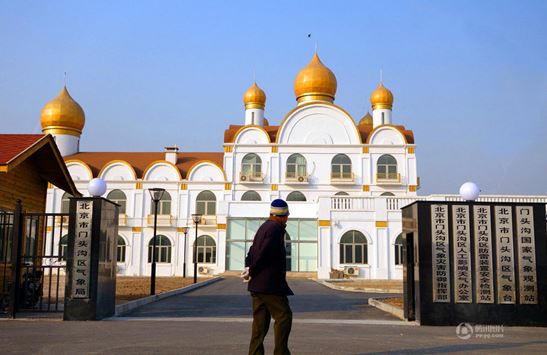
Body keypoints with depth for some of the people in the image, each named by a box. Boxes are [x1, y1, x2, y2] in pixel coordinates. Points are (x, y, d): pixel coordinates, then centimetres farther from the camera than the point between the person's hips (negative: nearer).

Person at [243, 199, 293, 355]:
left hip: (257, 284, 10)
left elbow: (252, 251, 17)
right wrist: (252, 272, -7)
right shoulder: (276, 229, -13)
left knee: (260, 319, 9)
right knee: (284, 316, -5)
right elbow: (264, 254, -18)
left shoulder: (264, 227, 18)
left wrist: (249, 268, 4)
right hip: (270, 283, -9)